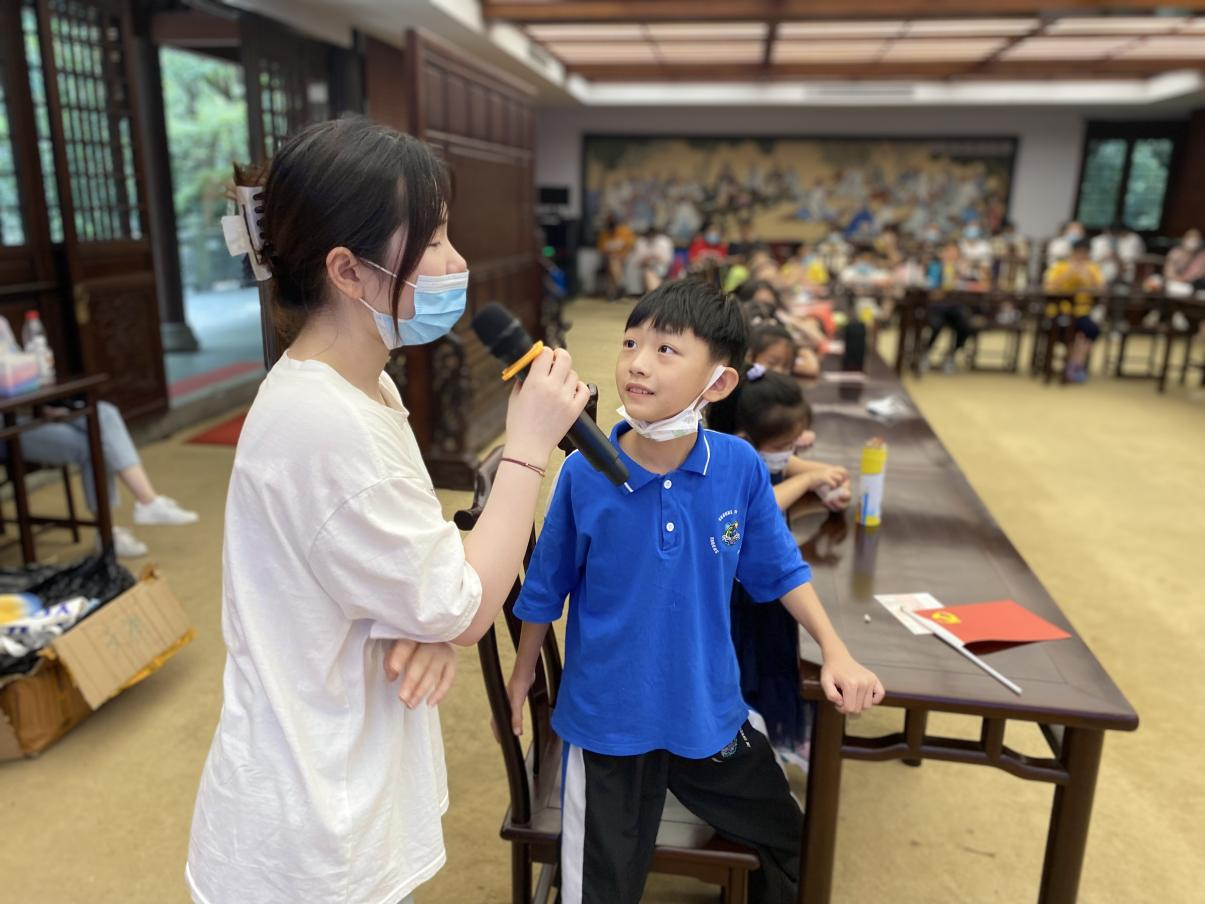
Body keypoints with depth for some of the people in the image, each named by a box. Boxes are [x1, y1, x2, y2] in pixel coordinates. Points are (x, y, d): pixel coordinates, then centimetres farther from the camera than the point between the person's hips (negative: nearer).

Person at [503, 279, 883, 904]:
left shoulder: (740, 467, -15)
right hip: (607, 715, -2)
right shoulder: (584, 472, -19)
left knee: (793, 848, 23)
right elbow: (547, 585, -3)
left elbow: (778, 569, 2)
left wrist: (835, 652, -2)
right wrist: (523, 671, 9)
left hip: (709, 710, 3)